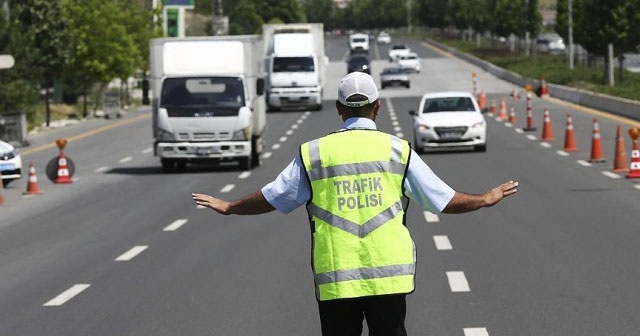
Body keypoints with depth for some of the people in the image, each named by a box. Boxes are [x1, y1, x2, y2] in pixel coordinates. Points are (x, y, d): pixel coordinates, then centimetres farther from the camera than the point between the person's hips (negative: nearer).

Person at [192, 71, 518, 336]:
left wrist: (229, 207, 28)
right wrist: (486, 199, 25)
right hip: (389, 277, 0)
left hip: (335, 280, 0)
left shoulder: (313, 153, 2)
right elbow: (443, 199, 7)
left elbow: (271, 198, 10)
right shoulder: (397, 150, 2)